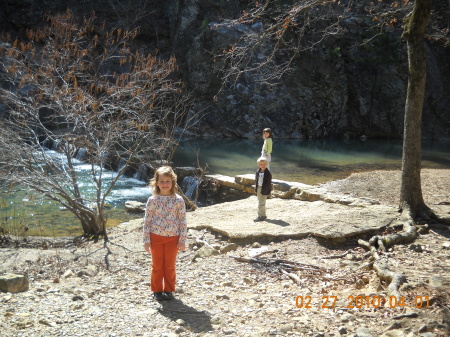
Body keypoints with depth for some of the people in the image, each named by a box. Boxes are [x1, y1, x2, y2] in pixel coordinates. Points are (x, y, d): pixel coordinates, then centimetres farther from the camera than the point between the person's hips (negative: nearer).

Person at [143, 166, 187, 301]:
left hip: (173, 238, 0)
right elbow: (147, 221, 0)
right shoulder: (152, 200, -4)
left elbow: (183, 221, -2)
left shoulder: (178, 200, -5)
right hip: (156, 237, 1)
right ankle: (157, 290, 24)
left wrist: (182, 240, -5)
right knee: (157, 265, 10)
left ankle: (169, 290, 24)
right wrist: (146, 240, -3)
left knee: (170, 266, 10)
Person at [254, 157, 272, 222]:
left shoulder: (268, 173, -14)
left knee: (261, 203, -7)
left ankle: (260, 216, 1)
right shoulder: (258, 171, 5)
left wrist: (263, 191, -18)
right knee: (260, 202, 15)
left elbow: (268, 183, -15)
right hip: (258, 188, 7)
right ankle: (263, 215, 27)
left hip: (264, 190, -7)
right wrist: (256, 188, 5)